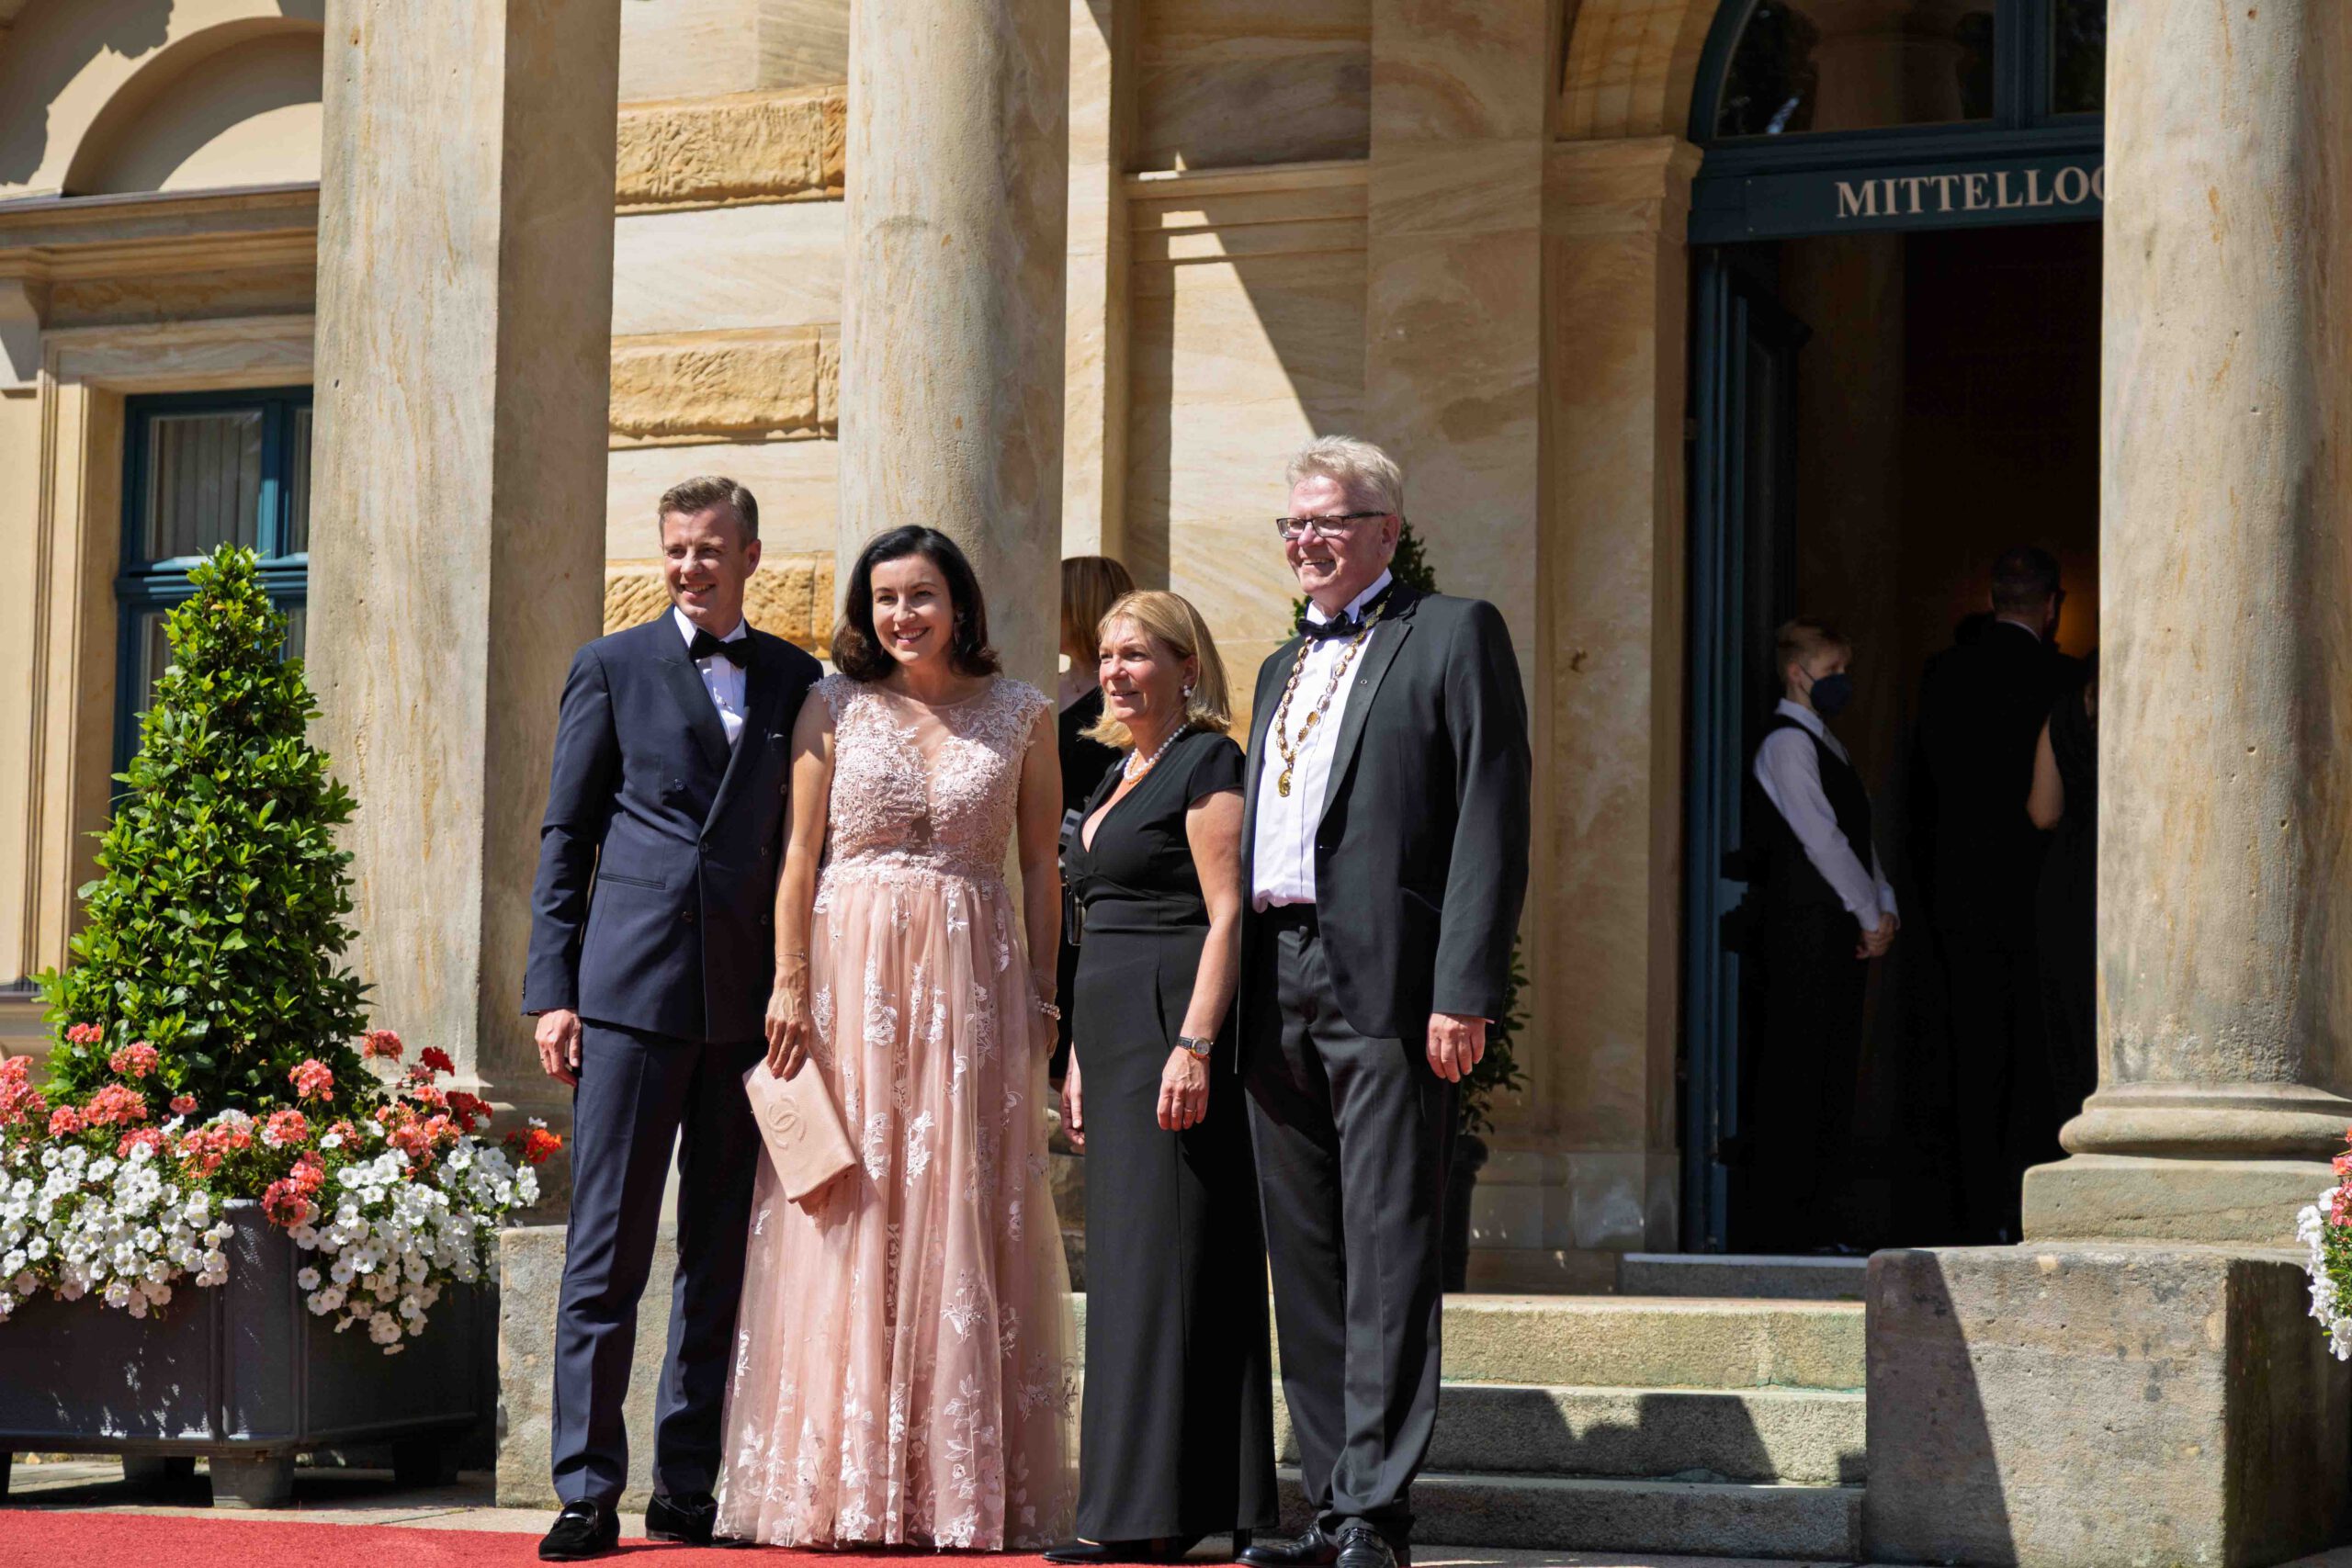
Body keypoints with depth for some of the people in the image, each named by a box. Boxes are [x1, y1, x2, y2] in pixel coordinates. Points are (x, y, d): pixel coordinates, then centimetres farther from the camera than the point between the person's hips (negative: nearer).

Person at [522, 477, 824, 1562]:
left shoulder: (796, 680, 12)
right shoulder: (612, 668, 7)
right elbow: (565, 838, 6)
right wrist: (553, 990, -2)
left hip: (751, 1000, 3)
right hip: (631, 988, -2)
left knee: (724, 1255, 5)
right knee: (607, 1248, -3)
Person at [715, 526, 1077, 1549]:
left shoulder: (1021, 716, 7)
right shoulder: (834, 706, 6)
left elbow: (1040, 866, 8)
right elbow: (800, 854, 3)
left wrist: (1044, 996, 2)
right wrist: (790, 983, -4)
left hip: (972, 983, 0)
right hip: (850, 971, 0)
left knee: (963, 1225, 0)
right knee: (846, 1225, -2)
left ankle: (964, 1484, 4)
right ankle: (846, 1486, 2)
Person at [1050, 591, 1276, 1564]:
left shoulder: (1207, 764, -7)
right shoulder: (1118, 779, 20)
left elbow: (1229, 916, -15)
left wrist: (1194, 1046, -23)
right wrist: (1082, 1061, 21)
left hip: (1177, 1024, -9)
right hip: (1119, 1037, 9)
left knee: (1160, 1255, -10)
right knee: (1130, 1256, 8)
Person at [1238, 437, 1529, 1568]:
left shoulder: (1453, 635, 1)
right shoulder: (1282, 670, 24)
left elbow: (1491, 822, -7)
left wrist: (1463, 991, -16)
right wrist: (1230, 999, 13)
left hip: (1385, 983, -7)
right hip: (1275, 988, 7)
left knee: (1387, 1253, -8)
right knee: (1304, 1259, 7)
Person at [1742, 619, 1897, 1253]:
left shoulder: (1824, 743, 21)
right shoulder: (1786, 743, -9)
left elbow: (1857, 832, 20)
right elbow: (1821, 838, -14)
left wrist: (1885, 908, 6)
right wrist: (1870, 914, -11)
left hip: (1845, 932, 10)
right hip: (1803, 931, -10)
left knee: (1833, 1079, 10)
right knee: (1793, 1079, -9)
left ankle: (1813, 1220, 14)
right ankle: (1776, 1229, -8)